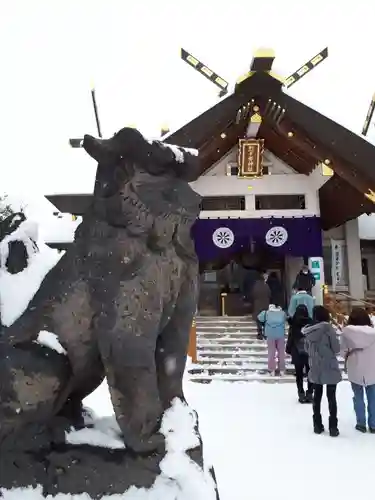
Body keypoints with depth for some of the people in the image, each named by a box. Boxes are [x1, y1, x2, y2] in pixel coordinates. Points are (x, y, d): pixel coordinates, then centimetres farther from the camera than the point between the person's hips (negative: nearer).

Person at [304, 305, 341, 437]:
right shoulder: (328, 327, -14)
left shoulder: (308, 330, 0)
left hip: (315, 369, 4)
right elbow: (337, 348, -10)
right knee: (331, 397, 6)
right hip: (330, 368, -4)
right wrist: (329, 351, 9)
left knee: (317, 396, 13)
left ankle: (317, 425, 20)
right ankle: (333, 427, 10)